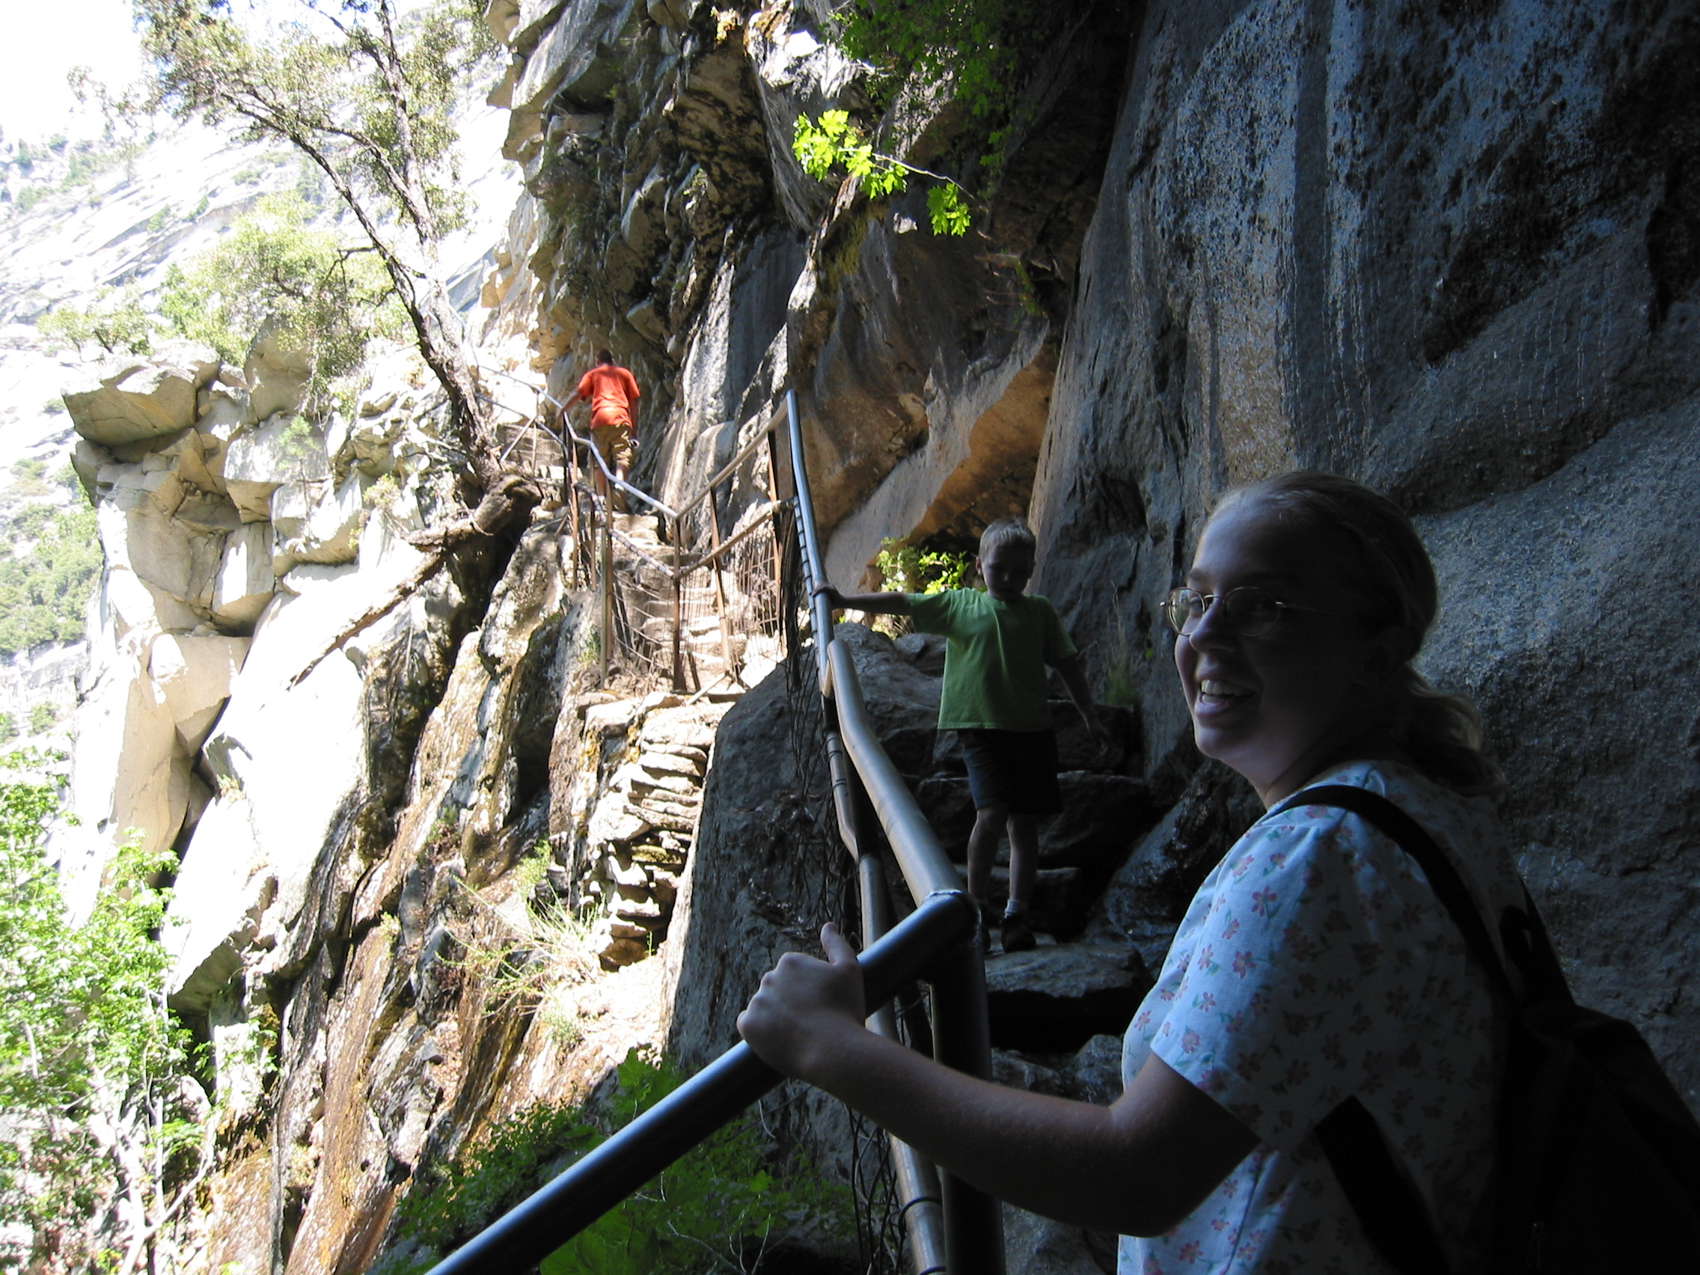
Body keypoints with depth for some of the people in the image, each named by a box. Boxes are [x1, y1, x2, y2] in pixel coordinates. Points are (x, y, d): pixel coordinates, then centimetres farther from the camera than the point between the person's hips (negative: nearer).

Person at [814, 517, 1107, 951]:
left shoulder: (1040, 611, 8)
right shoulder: (958, 605, 5)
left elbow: (1068, 665, 13)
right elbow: (902, 602, 6)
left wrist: (1089, 716, 13)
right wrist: (844, 601, 4)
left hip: (1032, 729, 2)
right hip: (981, 728, -2)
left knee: (1024, 822, 4)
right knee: (991, 814, -17)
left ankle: (1017, 912, 14)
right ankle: (977, 902, 1)